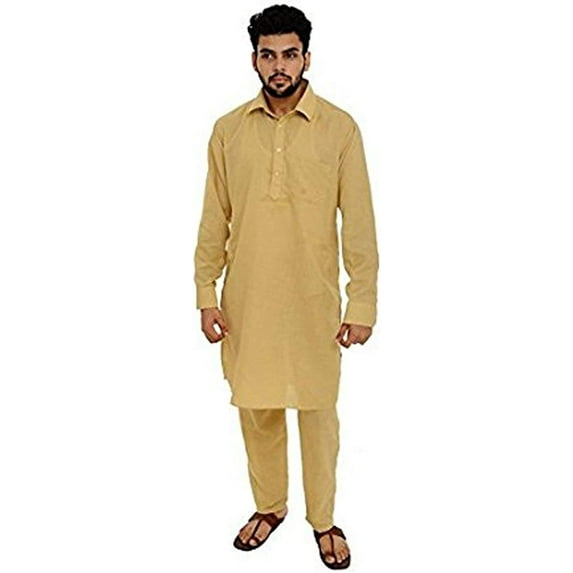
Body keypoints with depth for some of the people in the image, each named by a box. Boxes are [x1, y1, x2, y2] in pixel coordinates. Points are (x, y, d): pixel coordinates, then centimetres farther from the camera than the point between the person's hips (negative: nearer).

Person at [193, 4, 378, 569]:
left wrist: (362, 304, -7)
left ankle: (323, 518, 31)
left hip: (314, 301, -2)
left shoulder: (340, 129, -6)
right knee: (255, 407, 15)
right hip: (246, 300, 2)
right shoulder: (228, 129, 1)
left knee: (317, 408, 10)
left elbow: (358, 225, -5)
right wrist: (206, 296, 1)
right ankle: (269, 506, 37)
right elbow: (214, 221, 4)